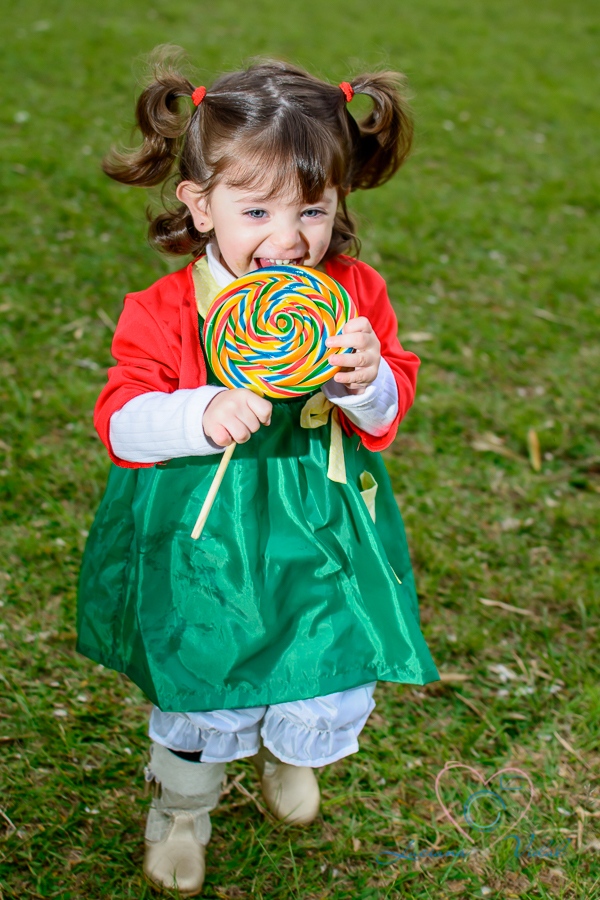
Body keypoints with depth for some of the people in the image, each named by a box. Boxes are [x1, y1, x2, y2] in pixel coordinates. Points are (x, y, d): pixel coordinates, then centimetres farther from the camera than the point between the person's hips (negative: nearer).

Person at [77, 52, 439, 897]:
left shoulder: (355, 295, -7)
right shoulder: (166, 311, -15)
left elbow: (388, 416, -2)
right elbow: (120, 421, -18)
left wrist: (367, 382, -26)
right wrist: (202, 414, -37)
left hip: (322, 530, 3)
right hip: (205, 539, -2)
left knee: (335, 683, 10)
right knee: (199, 687, 12)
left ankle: (288, 751, 49)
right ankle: (181, 810, 44)